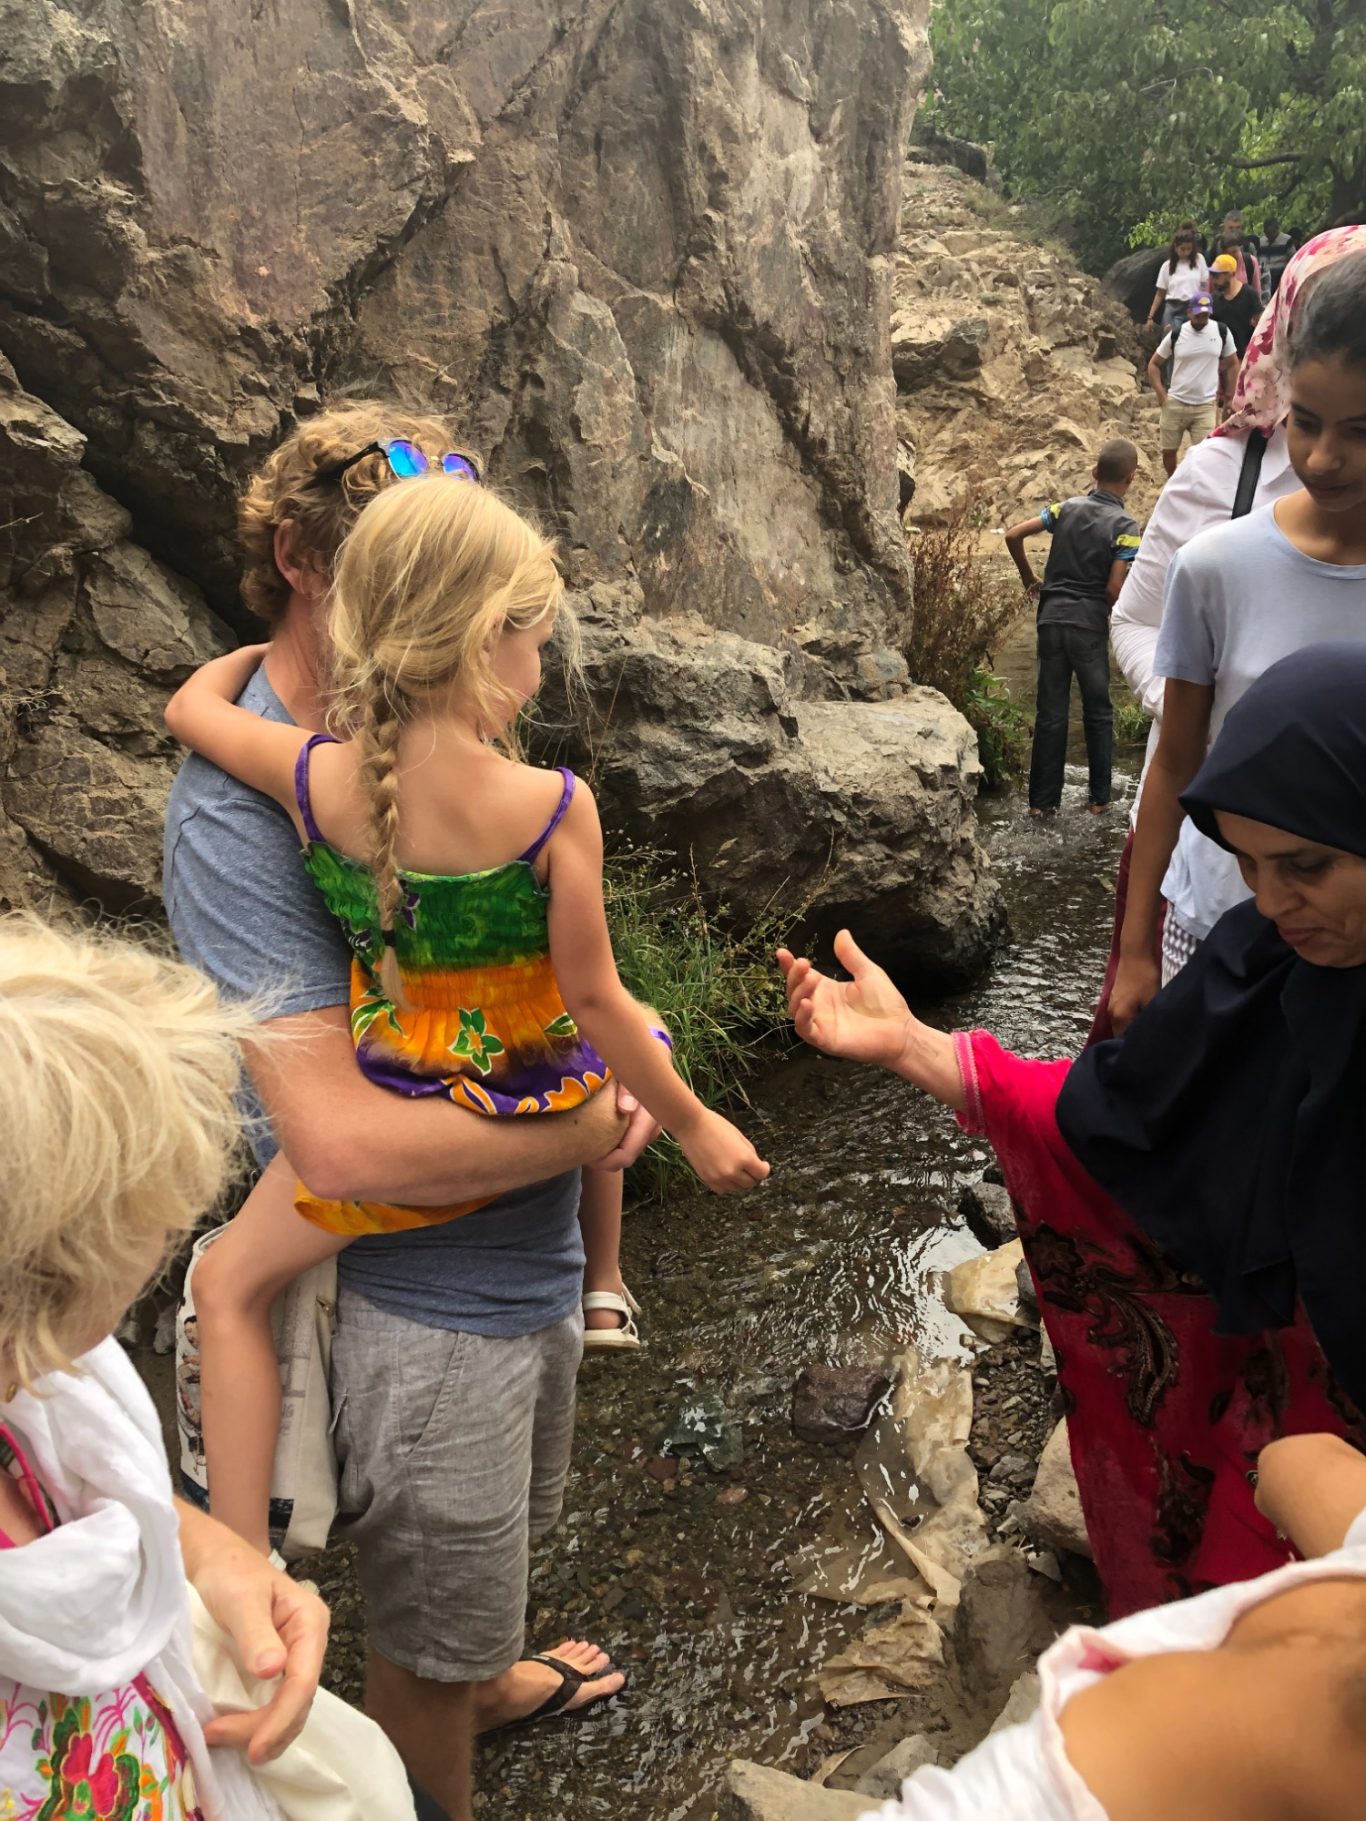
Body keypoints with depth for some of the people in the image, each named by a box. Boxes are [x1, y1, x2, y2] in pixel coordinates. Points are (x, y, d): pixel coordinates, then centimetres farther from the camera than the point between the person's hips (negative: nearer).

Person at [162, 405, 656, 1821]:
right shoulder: (239, 799, -25)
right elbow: (340, 1138, -32)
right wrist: (588, 1134, -21)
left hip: (532, 1253, 8)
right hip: (417, 1293, -8)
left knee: (497, 1534, 34)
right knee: (428, 1618, 18)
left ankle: (488, 1681, 64)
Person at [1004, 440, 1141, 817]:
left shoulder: (1068, 507, 4)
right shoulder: (1125, 527, -7)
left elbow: (1013, 535, -1)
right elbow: (1114, 589, -13)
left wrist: (1029, 580, 12)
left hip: (1052, 616, 3)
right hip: (1090, 622, -3)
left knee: (1051, 712, 8)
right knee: (1098, 712, 12)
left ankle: (1042, 800, 11)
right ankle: (1100, 797, 17)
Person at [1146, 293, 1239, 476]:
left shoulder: (1221, 332, -2)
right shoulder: (1175, 334, -4)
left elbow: (1233, 364, 9)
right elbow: (1154, 364, 5)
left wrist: (1229, 395, 6)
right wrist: (1161, 394, -5)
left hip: (1206, 405, -1)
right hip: (1175, 403, 1)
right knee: (1168, 451, 11)